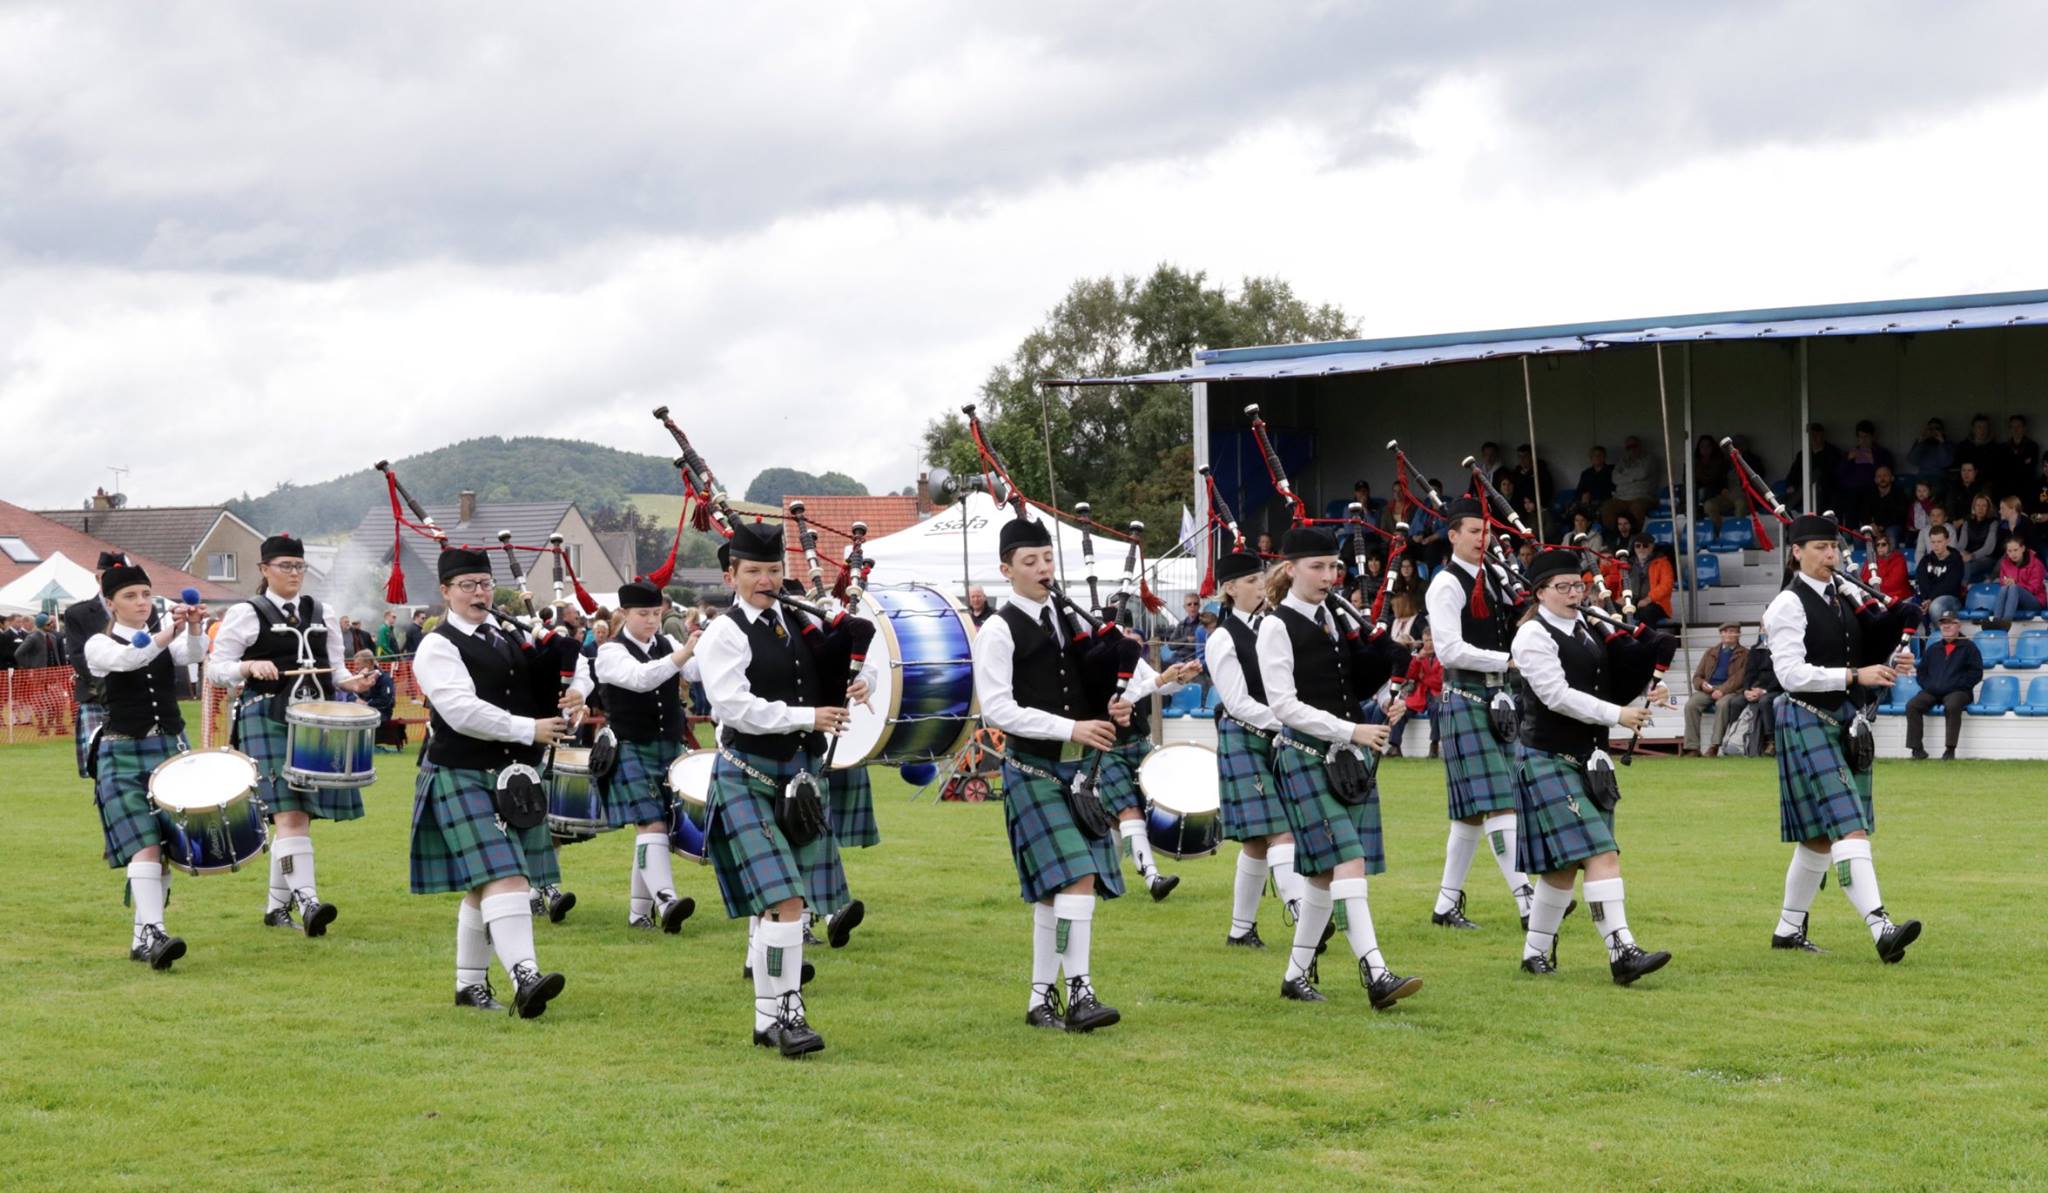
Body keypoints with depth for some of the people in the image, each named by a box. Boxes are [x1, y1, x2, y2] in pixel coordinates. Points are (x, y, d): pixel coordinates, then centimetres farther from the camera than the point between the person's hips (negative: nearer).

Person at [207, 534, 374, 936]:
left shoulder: (322, 613, 15)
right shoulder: (244, 615, 2)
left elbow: (335, 669, 19)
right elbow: (215, 669, 1)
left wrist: (352, 682, -2)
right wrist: (250, 667, -18)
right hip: (268, 720, -5)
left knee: (298, 814, 8)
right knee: (289, 812, -16)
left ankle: (277, 906, 19)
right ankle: (307, 902, -25)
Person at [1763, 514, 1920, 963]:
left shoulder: (1846, 596, 11)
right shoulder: (1789, 605, -11)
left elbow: (1867, 648, 24)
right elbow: (1790, 672, -19)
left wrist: (1885, 666, 2)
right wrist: (1854, 675, -23)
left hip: (1845, 721, 8)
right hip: (1808, 721, -8)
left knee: (1820, 836, 14)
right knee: (1847, 828, -16)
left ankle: (1788, 927, 25)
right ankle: (1881, 929, -23)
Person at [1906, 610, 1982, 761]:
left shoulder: (1968, 647, 10)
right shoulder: (1933, 648, 25)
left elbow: (1976, 673, 1)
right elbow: (1922, 671, 27)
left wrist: (1956, 685, -10)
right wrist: (1928, 685, 6)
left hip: (1958, 691, -5)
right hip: (1932, 691, 5)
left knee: (1952, 706, -38)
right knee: (1912, 705, -22)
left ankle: (1950, 749, -33)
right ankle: (1917, 748, -20)